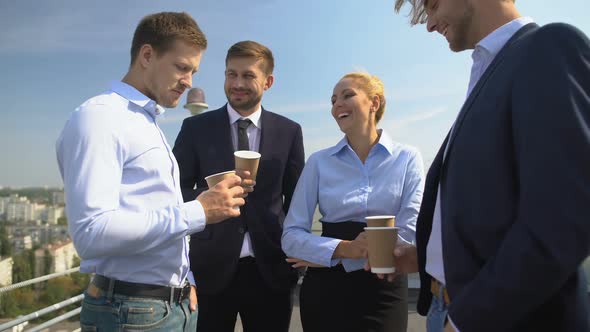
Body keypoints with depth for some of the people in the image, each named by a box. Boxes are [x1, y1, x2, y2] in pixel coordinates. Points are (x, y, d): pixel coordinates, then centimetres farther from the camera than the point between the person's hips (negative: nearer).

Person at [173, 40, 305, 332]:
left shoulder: (289, 132, 3)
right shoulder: (196, 128, 1)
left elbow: (296, 197, 10)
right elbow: (175, 192, 0)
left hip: (270, 269, 1)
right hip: (210, 269, -1)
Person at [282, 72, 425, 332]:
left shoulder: (408, 159, -3)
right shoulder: (319, 162, -1)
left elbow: (410, 232, -11)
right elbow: (292, 235, -4)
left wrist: (334, 258, -12)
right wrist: (343, 249, -22)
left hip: (384, 290, -1)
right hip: (326, 290, 1)